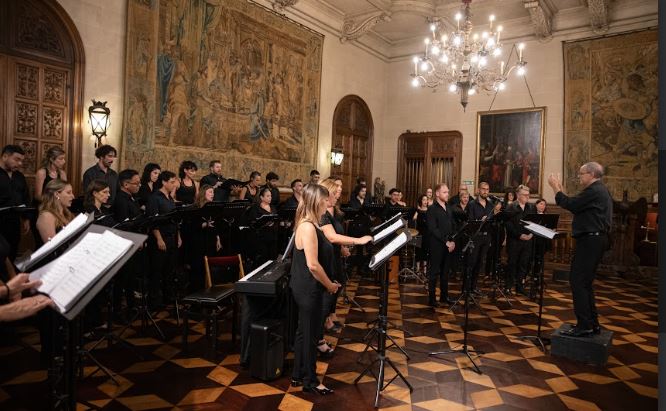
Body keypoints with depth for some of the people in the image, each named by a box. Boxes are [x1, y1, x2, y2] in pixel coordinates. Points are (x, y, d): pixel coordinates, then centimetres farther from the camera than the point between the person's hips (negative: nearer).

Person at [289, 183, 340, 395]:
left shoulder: (309, 224, 8)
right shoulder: (308, 227, -23)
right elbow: (313, 265, -26)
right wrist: (330, 285, -13)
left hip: (305, 288, 10)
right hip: (308, 289, -10)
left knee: (304, 331, 19)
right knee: (310, 334, 5)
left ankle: (298, 375, 33)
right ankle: (310, 381, 21)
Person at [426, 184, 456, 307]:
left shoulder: (449, 209, 14)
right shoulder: (432, 209, -8)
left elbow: (452, 227, 15)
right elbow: (433, 229, -15)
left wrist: (452, 241, 0)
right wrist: (446, 242, -17)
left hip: (449, 245, 7)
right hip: (437, 245, -6)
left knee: (445, 272, 12)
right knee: (434, 272, 0)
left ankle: (444, 296, 22)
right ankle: (431, 298, 6)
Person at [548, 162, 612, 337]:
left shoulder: (594, 191, -15)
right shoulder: (600, 190, 19)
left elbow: (570, 205, -18)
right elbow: (576, 205, 16)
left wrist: (556, 188, -7)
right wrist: (560, 189, 15)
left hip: (590, 241, -11)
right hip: (594, 240, 11)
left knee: (577, 281, -9)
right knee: (584, 282, 15)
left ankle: (584, 325, -6)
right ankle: (592, 323, 20)